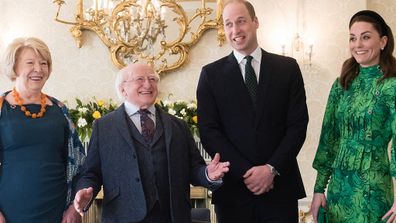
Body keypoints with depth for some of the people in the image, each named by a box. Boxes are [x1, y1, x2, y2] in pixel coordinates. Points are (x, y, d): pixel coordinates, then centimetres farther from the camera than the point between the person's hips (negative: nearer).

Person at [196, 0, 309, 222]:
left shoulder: (287, 67, 3)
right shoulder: (211, 74, 2)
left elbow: (298, 124, -1)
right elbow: (209, 131, -3)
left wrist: (272, 168, -11)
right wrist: (245, 172, -11)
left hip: (281, 185, 1)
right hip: (233, 187, 0)